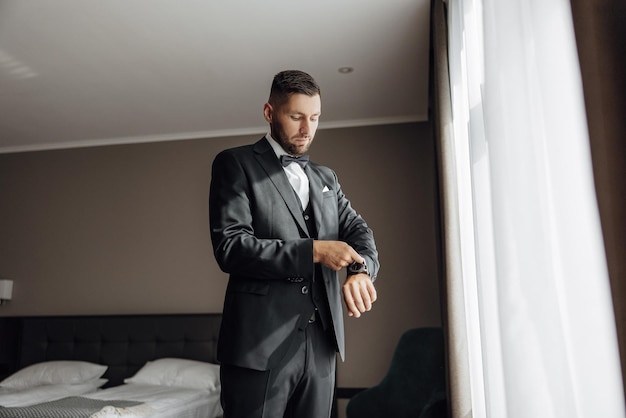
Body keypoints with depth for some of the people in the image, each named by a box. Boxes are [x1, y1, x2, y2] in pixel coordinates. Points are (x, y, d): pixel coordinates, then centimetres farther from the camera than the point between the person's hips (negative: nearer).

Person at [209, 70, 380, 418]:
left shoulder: (326, 177, 17)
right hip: (260, 344, -5)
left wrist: (361, 271, -15)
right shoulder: (235, 164, -1)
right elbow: (230, 247, -12)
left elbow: (358, 230, 7)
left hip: (321, 343, 5)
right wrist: (313, 251, -17)